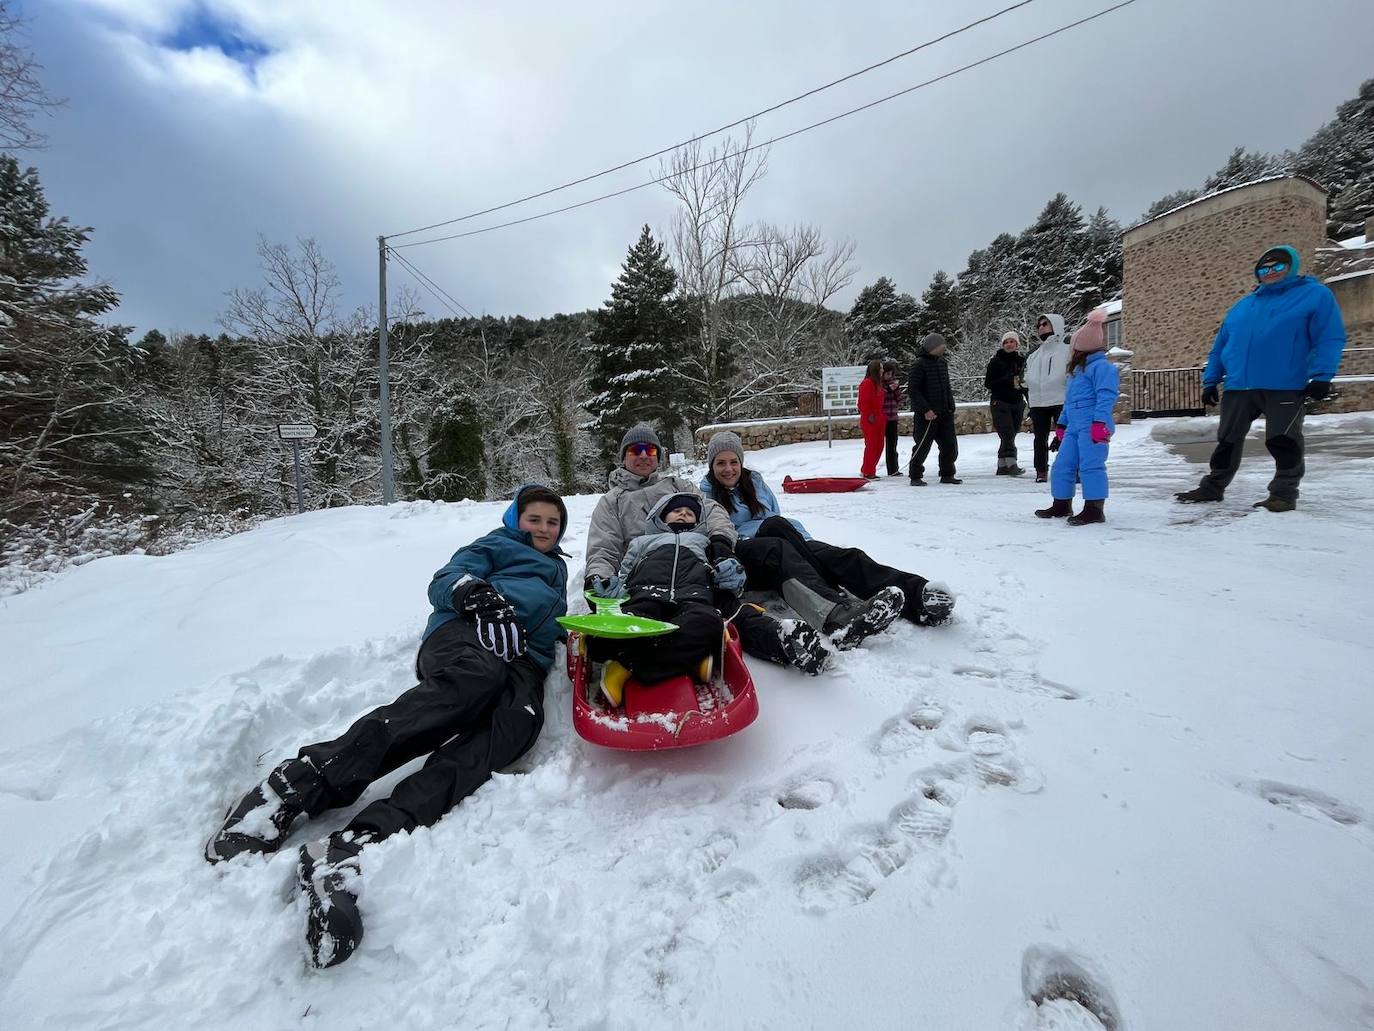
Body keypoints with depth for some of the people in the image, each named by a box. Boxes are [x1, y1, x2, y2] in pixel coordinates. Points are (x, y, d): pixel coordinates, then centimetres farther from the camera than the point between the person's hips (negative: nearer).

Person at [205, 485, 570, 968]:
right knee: (477, 678, -41)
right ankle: (301, 783, -41)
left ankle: (352, 847, -50)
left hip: (524, 661, 2)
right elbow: (444, 581, 13)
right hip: (464, 637, -2)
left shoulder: (557, 568, 43)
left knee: (514, 725, -35)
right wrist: (469, 588, -12)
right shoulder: (497, 545, 28)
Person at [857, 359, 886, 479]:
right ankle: (867, 473, 3)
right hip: (870, 421, -10)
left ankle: (866, 470, 20)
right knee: (871, 446, -5)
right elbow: (863, 402, -17)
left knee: (879, 447, 11)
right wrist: (869, 415, -18)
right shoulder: (867, 383, -12)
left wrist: (882, 416, 15)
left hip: (879, 420, 10)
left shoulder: (878, 383, 17)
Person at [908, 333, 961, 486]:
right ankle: (915, 477, 11)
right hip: (926, 415, -7)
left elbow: (947, 387, 21)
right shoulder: (919, 364, -10)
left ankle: (947, 475, 20)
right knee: (922, 447, -1)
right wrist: (926, 409, -21)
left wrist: (951, 406, 14)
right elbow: (912, 390, -16)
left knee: (950, 445, 7)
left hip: (945, 413, 7)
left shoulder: (943, 362, 14)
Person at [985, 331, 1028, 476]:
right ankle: (1011, 464, -18)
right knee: (1008, 434, -15)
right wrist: (1009, 381, -17)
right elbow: (988, 383, -7)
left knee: (1010, 435, 6)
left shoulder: (1021, 361, 11)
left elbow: (1024, 381, 21)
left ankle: (1002, 466, 13)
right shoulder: (996, 361, -2)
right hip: (1000, 403, -5)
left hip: (1017, 404, 5)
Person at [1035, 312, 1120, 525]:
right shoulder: (1077, 369, 26)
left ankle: (1094, 509, -11)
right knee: (1062, 465, 9)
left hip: (1092, 426, -10)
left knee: (1090, 465, -13)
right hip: (1074, 426, 10)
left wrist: (1100, 422, -24)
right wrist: (1062, 425, 29)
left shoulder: (1102, 366, -6)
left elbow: (1106, 397, -16)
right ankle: (1061, 505, 20)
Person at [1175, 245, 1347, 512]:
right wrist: (1210, 380, 11)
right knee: (1228, 440, 11)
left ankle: (1284, 494, 9)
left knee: (1283, 442, -1)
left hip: (1285, 387, -4)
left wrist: (1321, 376, -16)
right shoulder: (1241, 305, 18)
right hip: (1238, 387, 5)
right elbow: (1219, 347, 18)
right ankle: (1213, 487, 21)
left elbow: (1329, 339, -5)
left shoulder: (1315, 294, 4)